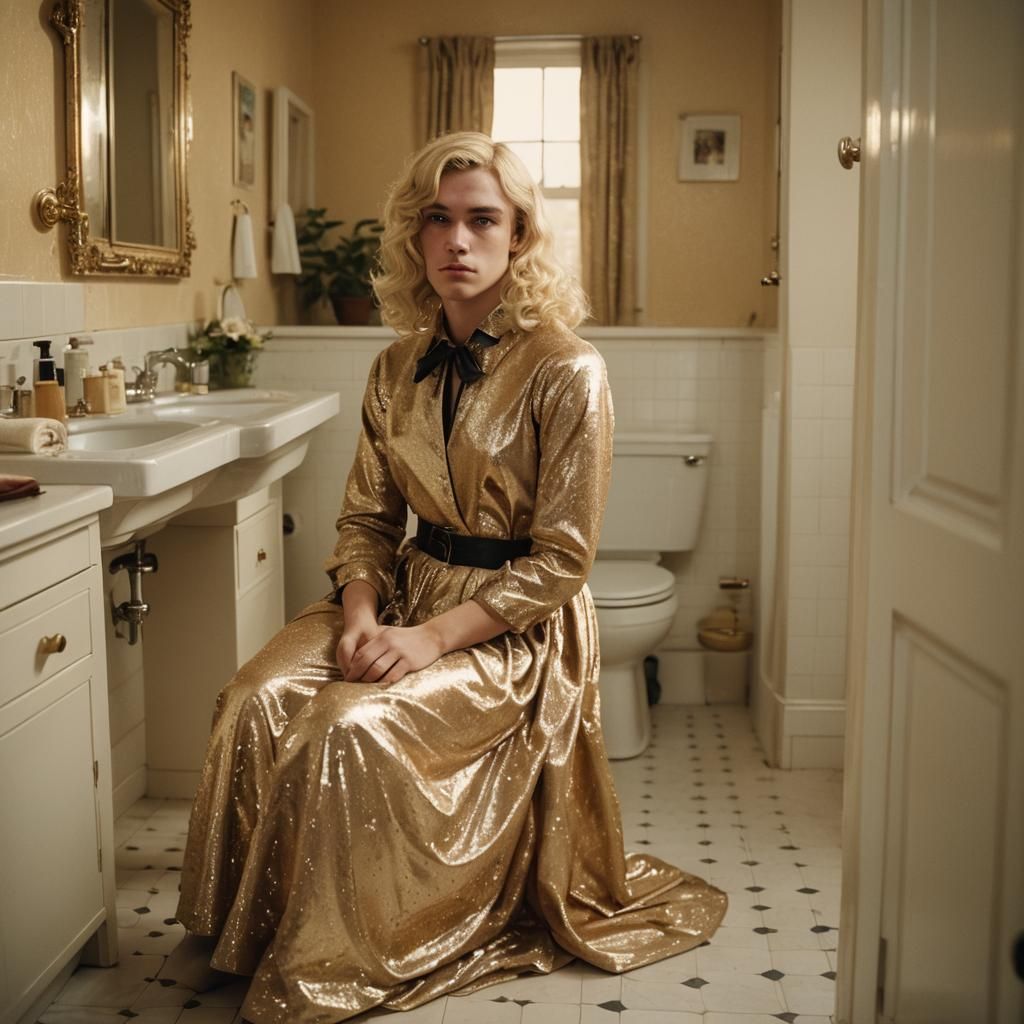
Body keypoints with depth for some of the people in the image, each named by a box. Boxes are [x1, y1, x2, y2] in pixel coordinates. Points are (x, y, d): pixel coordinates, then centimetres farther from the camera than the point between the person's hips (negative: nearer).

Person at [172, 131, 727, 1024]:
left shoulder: (568, 371, -12)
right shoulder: (400, 367, 7)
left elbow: (562, 557, -14)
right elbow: (367, 517, 9)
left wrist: (434, 636, -21)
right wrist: (361, 612, -11)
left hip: (516, 620, -5)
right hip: (411, 585, 6)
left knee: (349, 728, -27)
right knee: (256, 701, -19)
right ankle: (251, 930, -1)